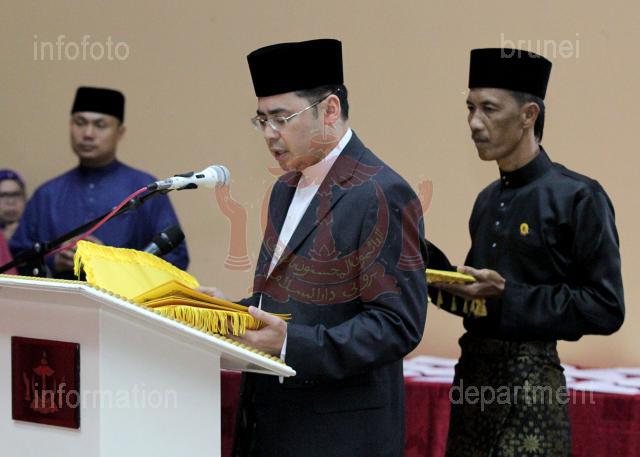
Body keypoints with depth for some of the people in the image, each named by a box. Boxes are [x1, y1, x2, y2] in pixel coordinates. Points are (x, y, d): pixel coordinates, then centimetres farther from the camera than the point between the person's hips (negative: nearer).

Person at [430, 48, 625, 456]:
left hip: (530, 384, -7)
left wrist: (506, 296, -20)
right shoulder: (488, 200, 12)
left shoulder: (578, 197, -11)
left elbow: (606, 310, -14)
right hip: (472, 375, 7)